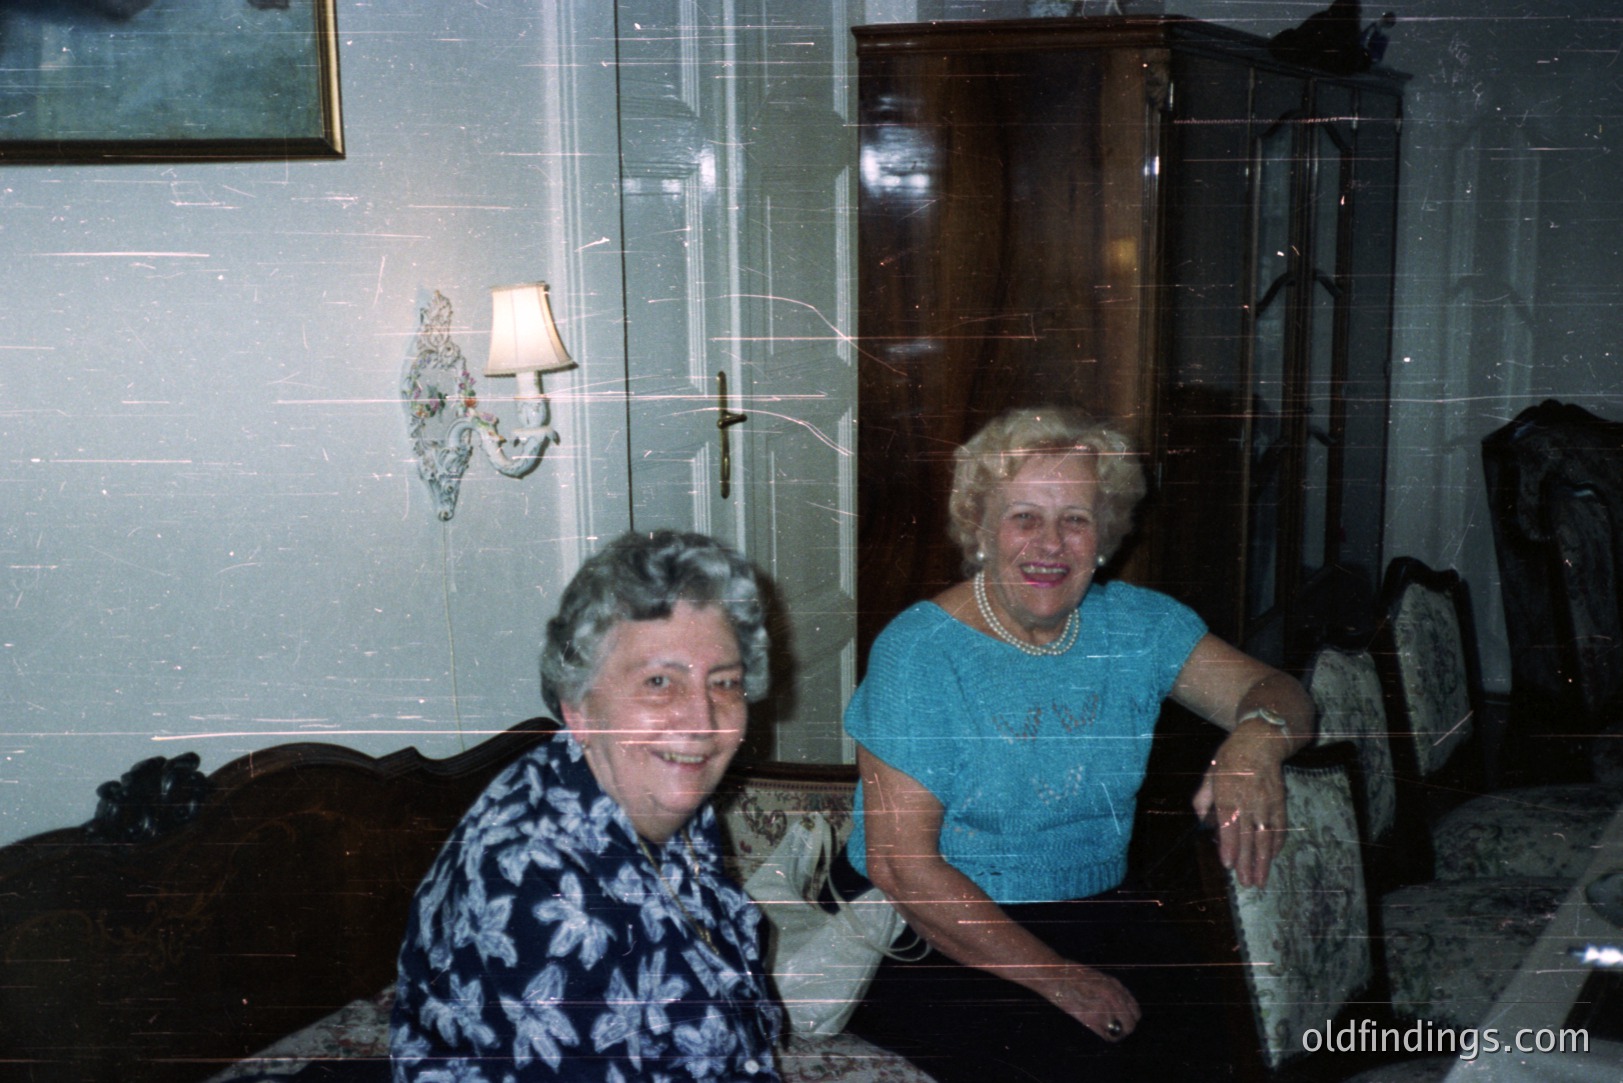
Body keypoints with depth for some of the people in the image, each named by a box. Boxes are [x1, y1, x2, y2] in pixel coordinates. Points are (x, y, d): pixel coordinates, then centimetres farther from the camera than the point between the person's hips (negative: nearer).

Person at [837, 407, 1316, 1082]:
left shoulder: (1138, 624, 5)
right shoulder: (919, 653, -12)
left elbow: (1276, 692, 2)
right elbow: (901, 863, -15)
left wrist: (1257, 737, -24)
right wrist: (1055, 976, -18)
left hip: (1094, 907, 5)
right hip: (931, 942, -4)